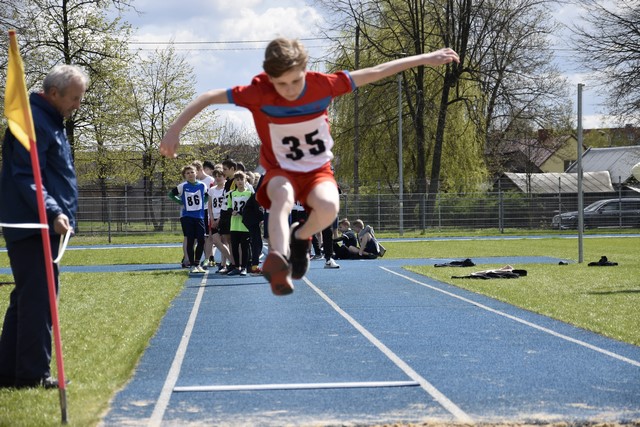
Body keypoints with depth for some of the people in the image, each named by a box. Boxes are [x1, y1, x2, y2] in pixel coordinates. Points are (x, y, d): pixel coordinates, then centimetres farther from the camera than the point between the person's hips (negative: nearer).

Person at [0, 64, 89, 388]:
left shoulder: (50, 121, 18)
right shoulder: (33, 120, -14)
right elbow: (26, 177, -21)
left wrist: (58, 214, 21)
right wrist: (53, 212, -30)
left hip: (43, 226, 10)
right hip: (33, 227, -10)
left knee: (27, 298, 12)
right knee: (39, 299, -8)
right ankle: (33, 373, -4)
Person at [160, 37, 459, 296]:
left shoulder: (322, 85, -18)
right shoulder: (259, 92, -22)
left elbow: (374, 73, -8)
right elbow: (208, 98, -14)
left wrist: (425, 59, -4)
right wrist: (174, 131, -20)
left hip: (318, 170, 1)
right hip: (281, 171, -1)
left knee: (328, 207, -32)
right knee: (283, 193, -38)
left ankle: (301, 237, 1)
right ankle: (279, 257, -55)